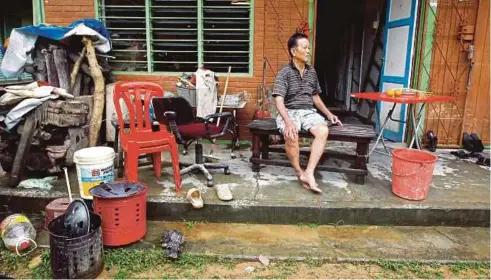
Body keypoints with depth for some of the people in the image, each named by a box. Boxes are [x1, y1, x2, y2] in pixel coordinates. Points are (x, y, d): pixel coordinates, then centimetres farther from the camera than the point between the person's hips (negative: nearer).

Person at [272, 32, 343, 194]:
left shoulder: (312, 72, 13)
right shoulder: (284, 73, -6)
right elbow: (279, 100, -15)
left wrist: (328, 113, 11)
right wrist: (288, 121, -31)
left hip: (309, 111, 5)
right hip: (289, 111, -4)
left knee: (323, 131, -28)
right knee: (291, 135, -36)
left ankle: (308, 173, -28)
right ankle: (299, 172, -13)